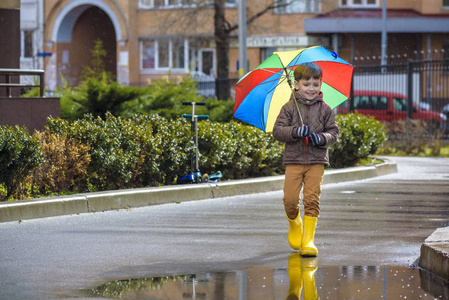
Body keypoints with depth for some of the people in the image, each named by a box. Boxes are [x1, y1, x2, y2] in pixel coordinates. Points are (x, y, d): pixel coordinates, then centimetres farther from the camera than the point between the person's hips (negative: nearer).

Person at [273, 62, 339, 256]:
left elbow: (334, 133, 7)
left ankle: (308, 240, -6)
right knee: (290, 199, -7)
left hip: (316, 161, 0)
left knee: (312, 199, -9)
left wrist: (321, 138, -14)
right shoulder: (289, 108, 4)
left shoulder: (324, 110, 7)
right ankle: (294, 225, 26)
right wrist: (295, 132, -19)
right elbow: (277, 131, -2)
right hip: (294, 160, 0)